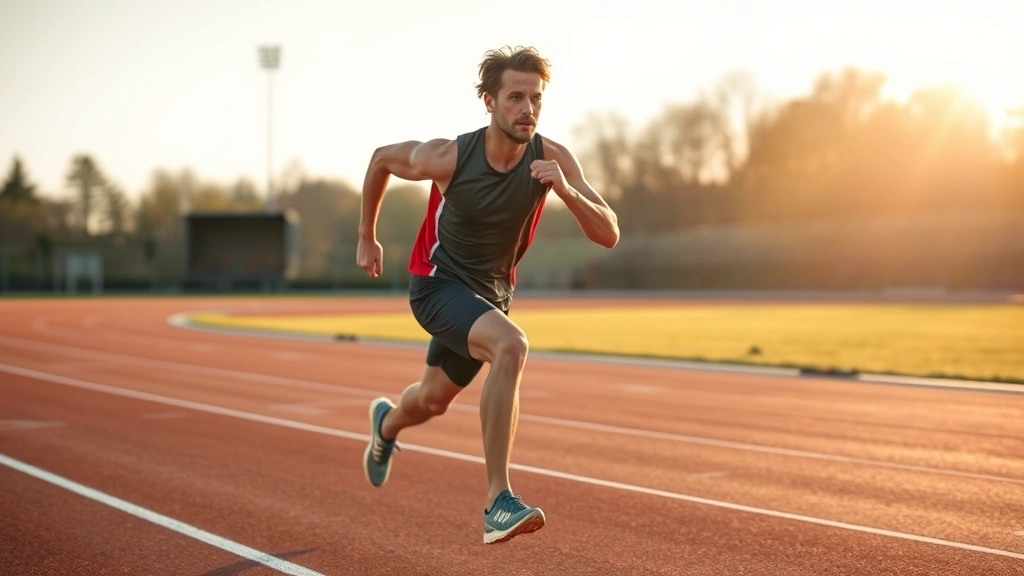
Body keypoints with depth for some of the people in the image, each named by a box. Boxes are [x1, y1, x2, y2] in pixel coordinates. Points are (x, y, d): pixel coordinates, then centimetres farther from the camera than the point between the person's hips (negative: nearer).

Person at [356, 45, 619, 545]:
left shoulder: (552, 159, -18)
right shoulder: (448, 158, -24)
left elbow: (608, 235, -22)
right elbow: (381, 158, -3)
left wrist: (566, 191, -40)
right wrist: (367, 238, 5)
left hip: (490, 292, 5)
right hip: (438, 283, -5)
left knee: (433, 400, 22)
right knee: (511, 346, -33)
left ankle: (387, 423, 61)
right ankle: (498, 502, -31)